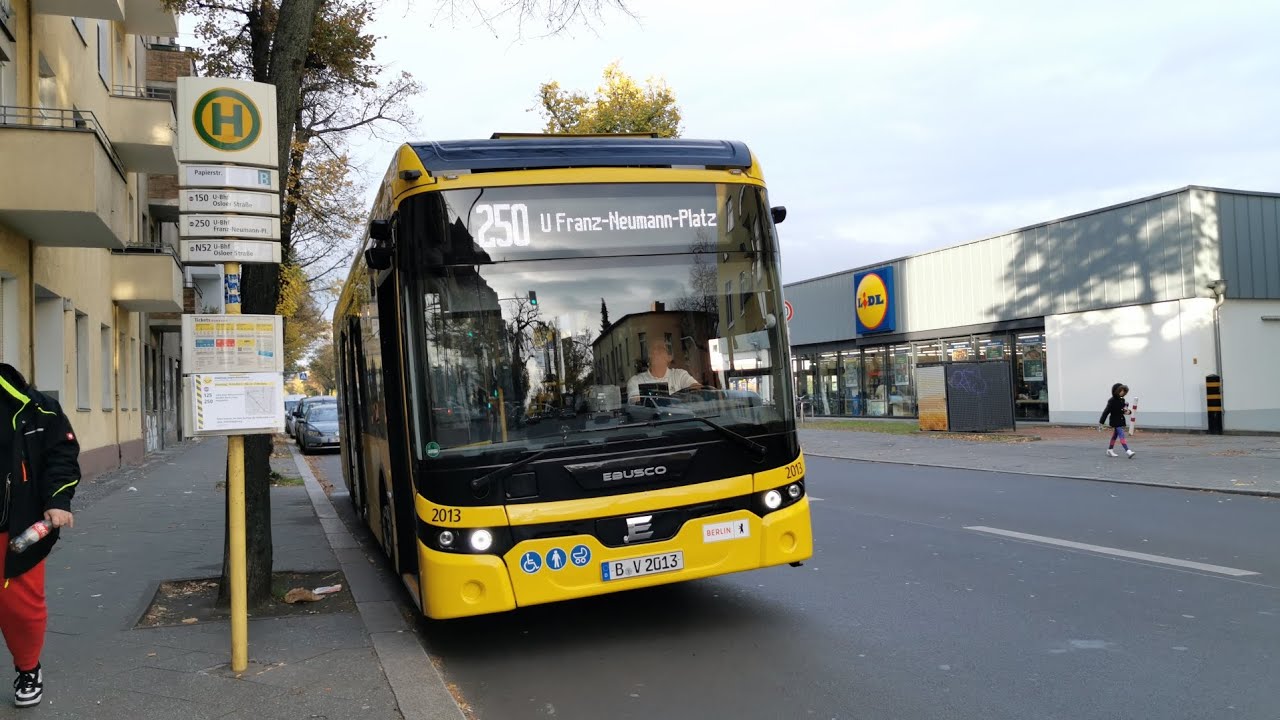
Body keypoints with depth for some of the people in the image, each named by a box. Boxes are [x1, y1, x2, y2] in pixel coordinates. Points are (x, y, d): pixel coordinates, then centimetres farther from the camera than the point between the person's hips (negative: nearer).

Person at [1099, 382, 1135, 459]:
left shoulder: (1122, 400, 6)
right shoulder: (1112, 400, -16)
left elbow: (1124, 410, 19)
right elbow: (1106, 411, -16)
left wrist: (1127, 411, -7)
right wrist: (1102, 421, -15)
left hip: (1121, 420, 8)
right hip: (1115, 421, -8)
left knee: (1115, 435, 18)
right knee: (1121, 435, -16)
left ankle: (1110, 450, 30)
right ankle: (1127, 451, -25)